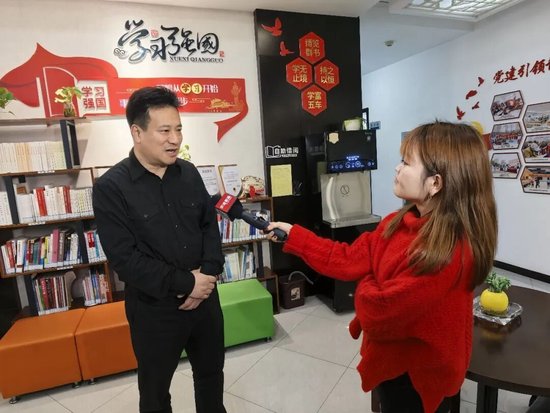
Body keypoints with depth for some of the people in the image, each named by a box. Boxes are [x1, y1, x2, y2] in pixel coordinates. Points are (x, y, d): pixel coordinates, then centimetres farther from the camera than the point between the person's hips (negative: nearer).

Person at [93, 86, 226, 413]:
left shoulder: (189, 173, 0)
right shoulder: (111, 187, -15)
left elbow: (210, 224, 4)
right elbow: (124, 258, -19)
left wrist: (208, 272, -11)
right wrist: (185, 283, -20)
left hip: (205, 296, 5)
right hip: (154, 309, -4)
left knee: (212, 372, 25)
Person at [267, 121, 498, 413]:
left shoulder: (449, 252, -34)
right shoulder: (400, 223, -6)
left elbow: (379, 312, -30)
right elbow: (349, 259, -5)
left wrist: (366, 285, -9)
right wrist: (293, 236, -4)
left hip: (416, 377, -7)